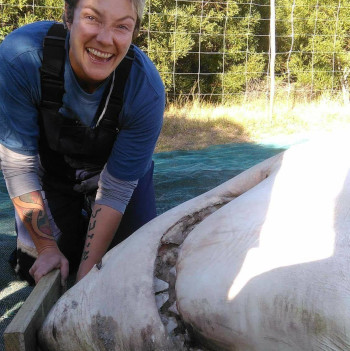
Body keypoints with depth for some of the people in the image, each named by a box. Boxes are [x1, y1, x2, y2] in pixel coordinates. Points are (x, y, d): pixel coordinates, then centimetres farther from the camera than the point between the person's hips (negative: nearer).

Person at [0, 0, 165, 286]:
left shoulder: (147, 90, -33)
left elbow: (115, 188, -25)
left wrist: (86, 276, -24)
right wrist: (46, 246, -18)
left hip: (112, 172, 0)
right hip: (51, 173, 0)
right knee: (36, 270, -1)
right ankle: (79, 225, 29)